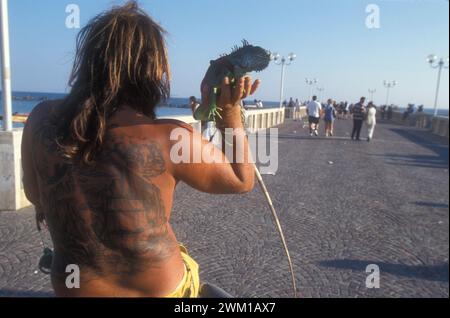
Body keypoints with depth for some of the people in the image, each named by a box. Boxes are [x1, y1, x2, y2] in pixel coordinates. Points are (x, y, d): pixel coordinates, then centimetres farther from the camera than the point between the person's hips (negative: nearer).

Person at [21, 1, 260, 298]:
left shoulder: (42, 121, -15)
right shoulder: (172, 139, -26)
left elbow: (35, 195, 4)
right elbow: (243, 180, -8)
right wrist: (231, 109, -13)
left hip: (72, 287, 3)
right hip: (160, 288, -2)